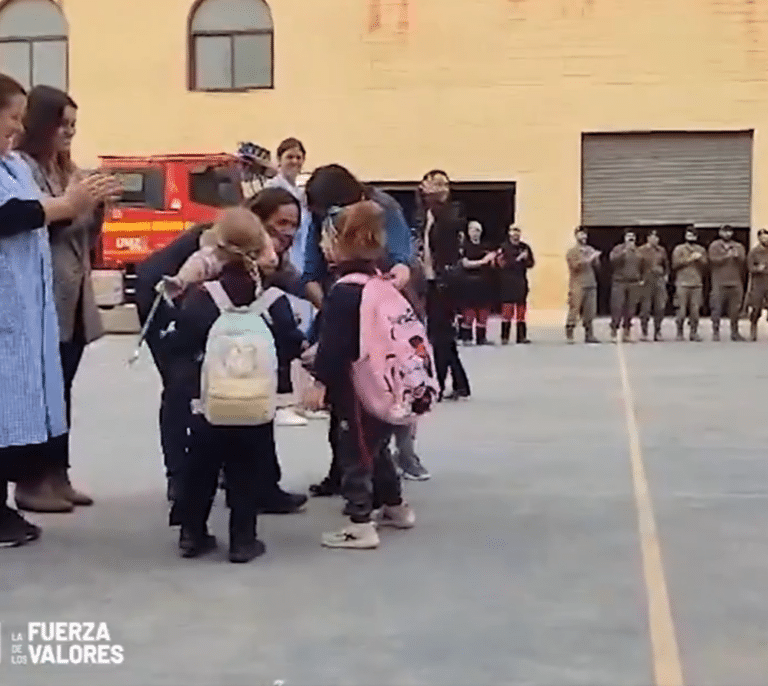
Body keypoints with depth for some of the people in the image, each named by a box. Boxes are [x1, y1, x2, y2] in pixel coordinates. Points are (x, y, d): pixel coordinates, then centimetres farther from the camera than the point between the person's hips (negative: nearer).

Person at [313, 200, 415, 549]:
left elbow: (332, 347, -20)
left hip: (357, 389, -9)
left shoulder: (343, 292, -19)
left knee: (355, 454, -1)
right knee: (375, 448, 24)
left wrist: (320, 379, -9)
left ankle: (360, 526, 2)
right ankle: (395, 507, 36)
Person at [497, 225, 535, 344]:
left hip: (521, 282, 4)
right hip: (508, 283, -4)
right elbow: (502, 264, -10)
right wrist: (517, 259, -13)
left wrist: (525, 259, -6)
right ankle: (505, 337, -4)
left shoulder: (525, 247, 12)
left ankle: (521, 336, 10)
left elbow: (531, 263, 13)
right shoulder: (504, 247, -1)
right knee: (507, 309, -8)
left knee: (521, 308, 5)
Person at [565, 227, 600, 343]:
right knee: (574, 310, -7)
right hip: (577, 285, -5)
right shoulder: (572, 252, 1)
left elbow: (595, 265, 13)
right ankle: (569, 335, -2)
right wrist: (589, 259, -15)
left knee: (590, 312, 4)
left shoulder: (590, 250, 16)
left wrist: (596, 257, -6)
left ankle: (589, 335, 8)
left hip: (590, 285, 5)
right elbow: (576, 266, -12)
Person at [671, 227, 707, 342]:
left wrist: (699, 258, -7)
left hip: (697, 284, 2)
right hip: (682, 284, -2)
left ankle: (694, 333, 6)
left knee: (695, 310, -3)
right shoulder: (679, 249, 8)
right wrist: (689, 259, -7)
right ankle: (680, 333, 5)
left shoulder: (701, 250, 16)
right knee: (682, 310, -6)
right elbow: (675, 265, -3)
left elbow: (705, 266, 10)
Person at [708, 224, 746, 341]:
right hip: (719, 283, -3)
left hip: (735, 283, 3)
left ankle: (734, 332, 12)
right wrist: (727, 256, -16)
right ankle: (715, 332, 3)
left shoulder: (738, 247, 15)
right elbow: (713, 260, -9)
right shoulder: (714, 246, 6)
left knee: (735, 310, 4)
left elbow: (743, 261, 2)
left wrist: (737, 256, -17)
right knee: (717, 309, -5)